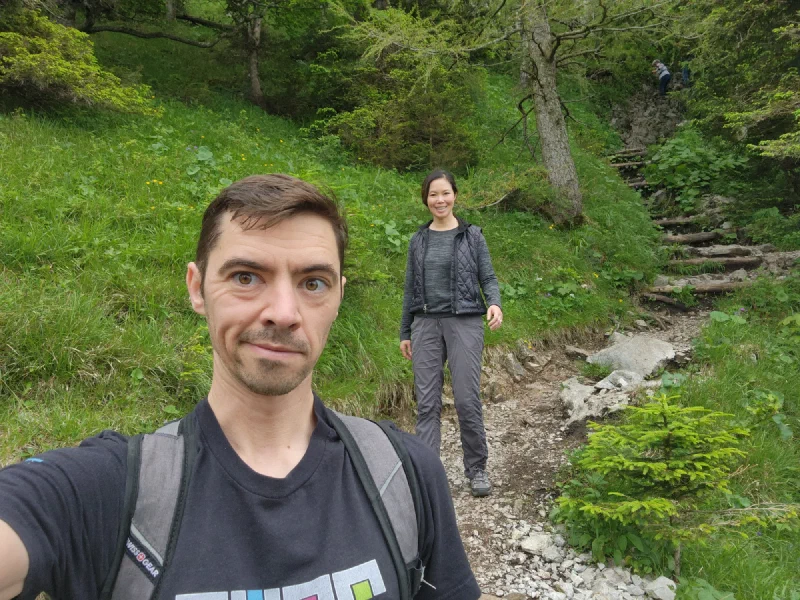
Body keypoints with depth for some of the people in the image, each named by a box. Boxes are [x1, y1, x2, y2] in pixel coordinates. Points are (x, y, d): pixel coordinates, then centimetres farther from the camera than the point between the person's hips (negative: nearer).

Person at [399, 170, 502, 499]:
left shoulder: (472, 236, 3)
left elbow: (488, 278, 3)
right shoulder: (418, 240, 11)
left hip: (464, 322, -3)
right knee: (426, 401, 2)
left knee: (467, 399, -3)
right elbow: (411, 288, 14)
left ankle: (477, 469, 14)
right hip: (426, 323, 3)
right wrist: (404, 332, 14)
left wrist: (495, 304, -18)